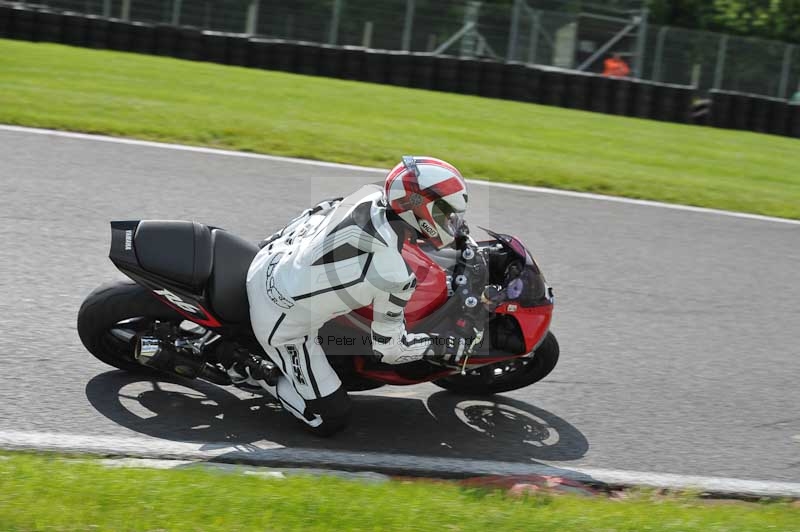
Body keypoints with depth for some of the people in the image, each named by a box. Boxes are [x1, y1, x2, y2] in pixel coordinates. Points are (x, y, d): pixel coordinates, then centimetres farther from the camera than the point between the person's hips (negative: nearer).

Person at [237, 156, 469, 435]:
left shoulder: (371, 195, -9)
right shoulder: (394, 275, -28)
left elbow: (319, 212, 10)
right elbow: (388, 347, -15)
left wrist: (280, 240, 27)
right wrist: (443, 346, -2)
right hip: (282, 321, -7)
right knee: (330, 419, 3)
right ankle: (253, 370, 10)